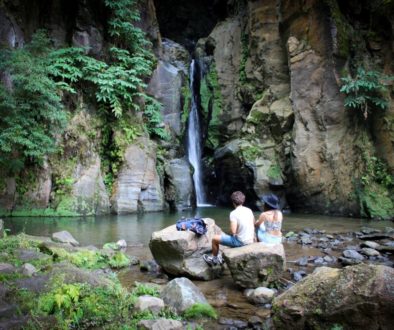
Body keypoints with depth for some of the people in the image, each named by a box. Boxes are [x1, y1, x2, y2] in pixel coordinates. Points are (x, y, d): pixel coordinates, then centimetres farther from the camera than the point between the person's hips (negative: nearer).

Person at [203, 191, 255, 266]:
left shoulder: (234, 213, -19)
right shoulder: (249, 210, 1)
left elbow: (233, 231, -24)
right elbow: (253, 224, 13)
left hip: (240, 242, -7)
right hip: (250, 240, 7)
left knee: (215, 239, 9)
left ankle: (214, 259, 29)